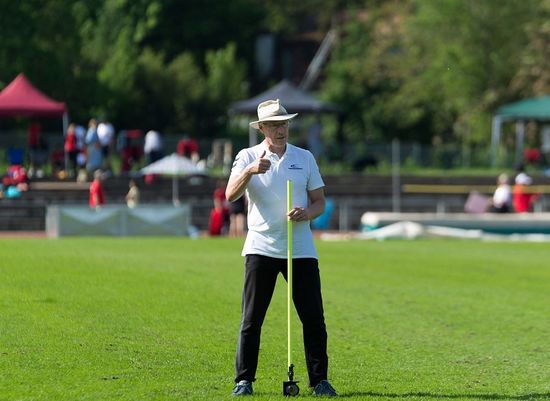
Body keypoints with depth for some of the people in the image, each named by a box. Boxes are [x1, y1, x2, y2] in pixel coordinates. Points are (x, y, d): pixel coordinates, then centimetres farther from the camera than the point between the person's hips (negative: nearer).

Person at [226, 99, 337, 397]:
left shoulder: (304, 158, 10)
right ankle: (244, 380, 4)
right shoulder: (248, 157, 3)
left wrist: (307, 213, -11)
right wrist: (250, 171, -30)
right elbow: (231, 195, -13)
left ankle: (319, 380, 6)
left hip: (301, 249, 2)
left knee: (313, 317, -1)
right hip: (261, 247, -2)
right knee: (251, 319, -3)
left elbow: (320, 202, 11)